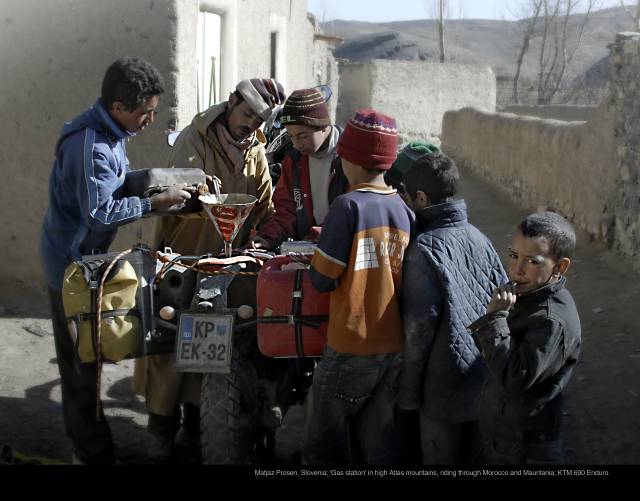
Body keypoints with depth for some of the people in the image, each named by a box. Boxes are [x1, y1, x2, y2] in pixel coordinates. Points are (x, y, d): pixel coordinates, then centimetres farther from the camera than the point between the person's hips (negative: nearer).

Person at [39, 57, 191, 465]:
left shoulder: (110, 132, 3)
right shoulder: (90, 146, -29)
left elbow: (117, 180, 14)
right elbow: (101, 212, -28)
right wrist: (156, 203, -24)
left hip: (82, 253, 10)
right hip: (73, 258, -10)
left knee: (77, 350, 21)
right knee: (83, 354, -1)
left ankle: (80, 432, 37)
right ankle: (93, 451, 9)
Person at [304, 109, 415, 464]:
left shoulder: (348, 206, -15)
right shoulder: (404, 209, 2)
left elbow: (322, 279, -13)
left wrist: (317, 256, 9)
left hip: (352, 347, -6)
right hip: (396, 345, 6)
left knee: (322, 446, 9)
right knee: (381, 445, 14)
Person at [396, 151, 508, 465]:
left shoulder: (424, 247, -16)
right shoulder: (477, 237, 2)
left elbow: (420, 324, -17)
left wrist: (408, 390, -8)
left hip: (446, 385, -6)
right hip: (486, 380, 6)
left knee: (441, 459, 10)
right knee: (474, 457, 20)